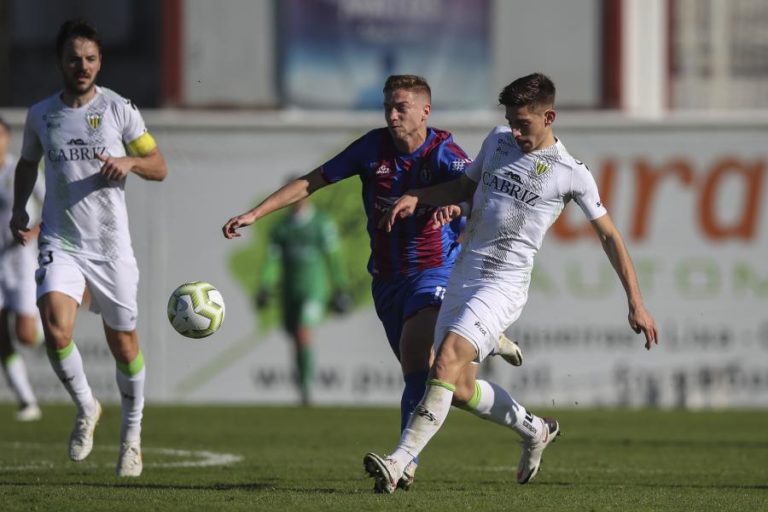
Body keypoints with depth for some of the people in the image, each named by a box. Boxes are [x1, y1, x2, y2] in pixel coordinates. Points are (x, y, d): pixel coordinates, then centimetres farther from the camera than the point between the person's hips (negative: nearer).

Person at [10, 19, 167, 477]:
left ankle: (132, 435, 29)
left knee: (124, 345, 7)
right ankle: (86, 409, 3)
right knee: (56, 331, -23)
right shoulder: (41, 114, 5)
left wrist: (129, 161, -19)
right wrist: (19, 211, 8)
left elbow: (159, 167, 2)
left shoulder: (119, 109, -2)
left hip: (112, 245, -1)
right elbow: (28, 163, 23)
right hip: (60, 243, 1)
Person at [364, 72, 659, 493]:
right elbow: (465, 187, 25)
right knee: (460, 388, 8)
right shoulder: (498, 141, 9)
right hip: (463, 275, 7)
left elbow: (609, 237, 1)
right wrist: (416, 198, 6)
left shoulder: (572, 174, -6)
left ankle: (398, 464, -32)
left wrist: (636, 304, 0)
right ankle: (535, 431, 34)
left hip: (504, 284, -7)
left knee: (446, 364, -24)